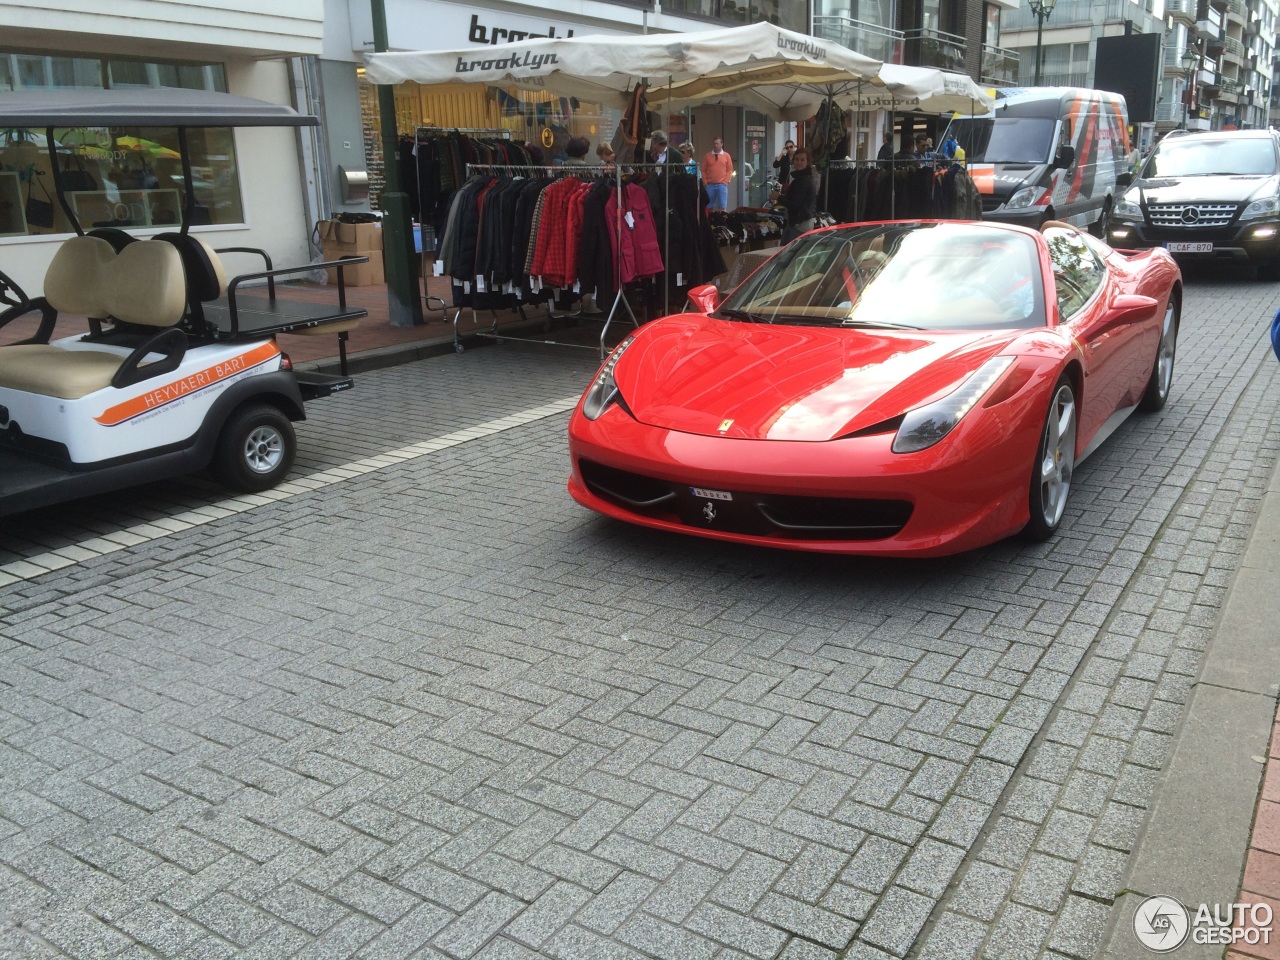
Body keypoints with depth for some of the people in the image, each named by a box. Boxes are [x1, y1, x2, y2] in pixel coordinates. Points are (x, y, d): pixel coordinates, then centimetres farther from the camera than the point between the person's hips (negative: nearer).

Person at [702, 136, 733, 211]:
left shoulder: (726, 156, 6)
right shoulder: (707, 156, 6)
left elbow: (729, 170, 8)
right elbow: (703, 170, 7)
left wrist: (726, 181, -3)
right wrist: (705, 182, -1)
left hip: (722, 185, -1)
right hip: (710, 185, 1)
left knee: (722, 207, -4)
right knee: (709, 207, 1)